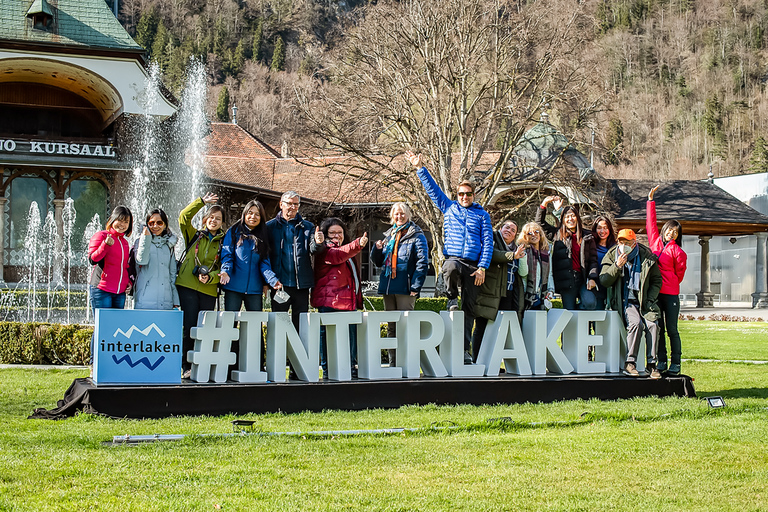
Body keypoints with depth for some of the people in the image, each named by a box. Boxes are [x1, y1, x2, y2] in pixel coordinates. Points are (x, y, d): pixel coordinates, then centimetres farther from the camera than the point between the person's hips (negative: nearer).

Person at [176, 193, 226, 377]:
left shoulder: (223, 243, 13)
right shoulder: (194, 236, 13)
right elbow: (184, 217, -1)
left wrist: (210, 277, -11)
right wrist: (202, 201, -3)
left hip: (209, 289, 1)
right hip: (187, 286, -1)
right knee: (190, 326, -7)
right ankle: (187, 367, -1)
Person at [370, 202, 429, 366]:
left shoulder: (416, 236, -2)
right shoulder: (389, 236, 18)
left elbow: (422, 263, -9)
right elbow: (378, 262, 23)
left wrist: (415, 286, -16)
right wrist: (377, 249, 2)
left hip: (405, 288, -7)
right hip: (388, 288, 7)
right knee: (392, 328, 10)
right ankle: (393, 363, 15)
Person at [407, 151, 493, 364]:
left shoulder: (482, 215, 13)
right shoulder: (448, 207, 17)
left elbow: (487, 242, 6)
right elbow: (432, 188, 18)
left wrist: (482, 267, -5)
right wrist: (420, 168, 12)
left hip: (473, 265, 1)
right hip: (452, 258, 0)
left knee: (469, 308, -3)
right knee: (451, 268, -39)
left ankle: (465, 350, 0)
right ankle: (452, 299, -11)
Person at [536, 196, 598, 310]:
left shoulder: (587, 236, 13)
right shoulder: (557, 234, 14)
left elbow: (593, 259, 9)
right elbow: (540, 222, 18)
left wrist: (592, 278, -4)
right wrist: (544, 204, 6)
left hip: (583, 279, 0)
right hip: (566, 281, 0)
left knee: (590, 303, -25)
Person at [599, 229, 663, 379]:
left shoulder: (647, 257, 5)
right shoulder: (612, 256, 5)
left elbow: (656, 280, 13)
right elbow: (604, 281, -2)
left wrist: (650, 300, 0)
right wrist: (617, 266, -16)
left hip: (643, 301, 2)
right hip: (625, 301, -1)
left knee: (653, 324, -25)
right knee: (636, 323, -29)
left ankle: (652, 363, -16)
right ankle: (630, 363, -21)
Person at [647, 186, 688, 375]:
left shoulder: (677, 251, 0)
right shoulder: (655, 242, 11)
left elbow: (679, 274, 6)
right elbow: (651, 222, 19)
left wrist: (668, 283, 3)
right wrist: (651, 201, 22)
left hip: (670, 294, -3)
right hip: (654, 292, 3)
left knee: (672, 330, -2)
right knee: (658, 329, 6)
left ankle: (676, 363, 5)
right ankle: (661, 361, 12)